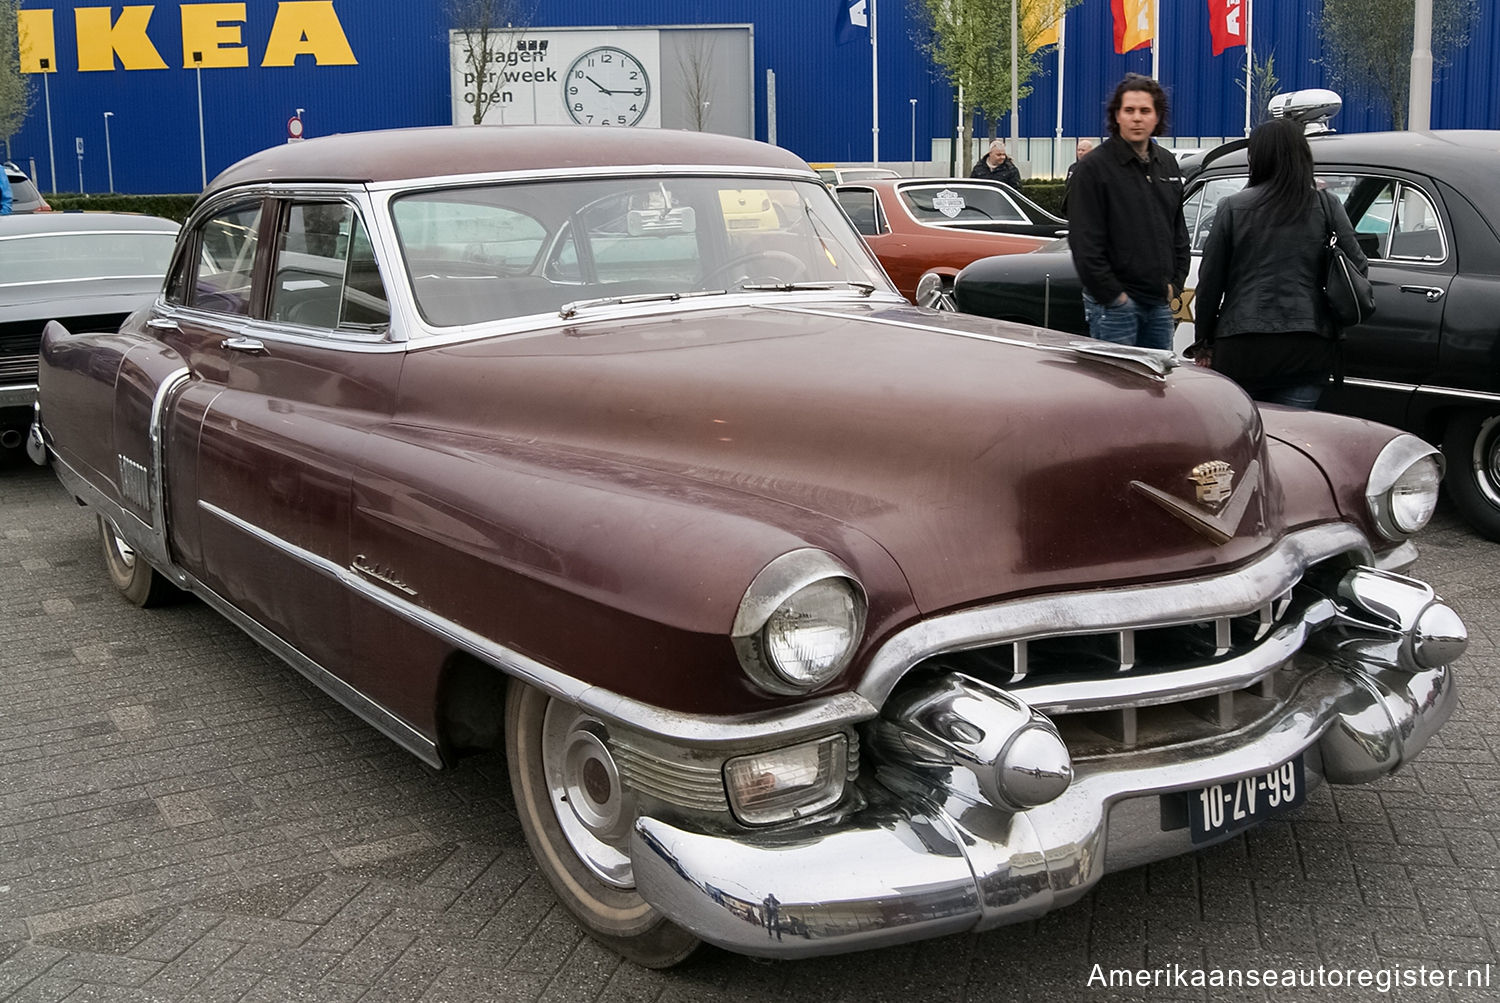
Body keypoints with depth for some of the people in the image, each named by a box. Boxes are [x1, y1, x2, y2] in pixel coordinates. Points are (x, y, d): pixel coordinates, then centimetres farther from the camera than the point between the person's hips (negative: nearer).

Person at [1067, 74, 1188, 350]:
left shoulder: (1167, 164, 14)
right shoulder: (1094, 167, -8)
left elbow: (1179, 231, 21)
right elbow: (1084, 242, -13)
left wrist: (1175, 283, 10)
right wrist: (1111, 294, -15)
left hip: (1159, 302, 7)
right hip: (1114, 304, -7)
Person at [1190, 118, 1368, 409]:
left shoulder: (1232, 208, 0)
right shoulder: (1327, 207, 2)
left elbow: (1210, 281, 3)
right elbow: (1358, 269, 2)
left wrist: (1203, 341, 13)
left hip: (1241, 347, -1)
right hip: (1308, 348, 1)